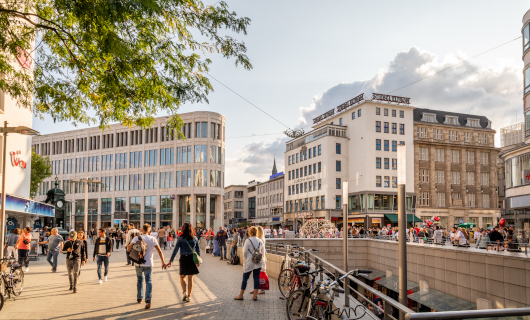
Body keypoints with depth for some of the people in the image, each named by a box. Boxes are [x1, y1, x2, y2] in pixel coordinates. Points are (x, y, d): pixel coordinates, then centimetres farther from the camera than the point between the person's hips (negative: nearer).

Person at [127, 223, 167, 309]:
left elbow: (128, 249, -12)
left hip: (139, 263, 1)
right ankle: (148, 300, -17)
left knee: (139, 280, 21)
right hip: (148, 263, -1)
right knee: (149, 281, 1)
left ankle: (139, 298, 32)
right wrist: (163, 262, -3)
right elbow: (159, 251, -5)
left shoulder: (136, 238, -3)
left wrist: (129, 245, 7)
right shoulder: (153, 239, 0)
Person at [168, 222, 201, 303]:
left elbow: (175, 250, -6)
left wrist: (171, 261, -3)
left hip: (183, 258, -2)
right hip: (192, 259, 2)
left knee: (182, 277, 14)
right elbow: (198, 250, 8)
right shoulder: (195, 238, 3)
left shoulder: (180, 238, -4)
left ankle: (184, 292, -4)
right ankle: (189, 296, 11)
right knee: (190, 278, 9)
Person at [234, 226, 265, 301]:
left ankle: (241, 295, 11)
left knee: (245, 278, 4)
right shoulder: (260, 241, 3)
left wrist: (245, 259, 5)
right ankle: (255, 295, 8)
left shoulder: (248, 241, -11)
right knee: (256, 277, 8)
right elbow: (263, 253, 8)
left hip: (249, 262, -4)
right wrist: (261, 260, 18)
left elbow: (245, 252, -10)